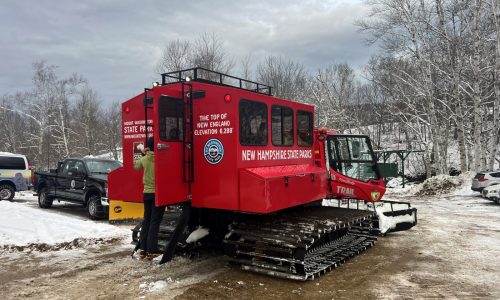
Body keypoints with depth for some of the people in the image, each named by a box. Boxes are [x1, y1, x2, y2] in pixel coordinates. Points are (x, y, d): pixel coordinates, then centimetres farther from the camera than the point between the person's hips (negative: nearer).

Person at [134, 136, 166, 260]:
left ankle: (143, 249, 16)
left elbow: (136, 166, 21)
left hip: (147, 193, 5)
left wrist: (144, 155, 24)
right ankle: (152, 251, -2)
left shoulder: (144, 159, 3)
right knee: (155, 222, -2)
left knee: (146, 220, 13)